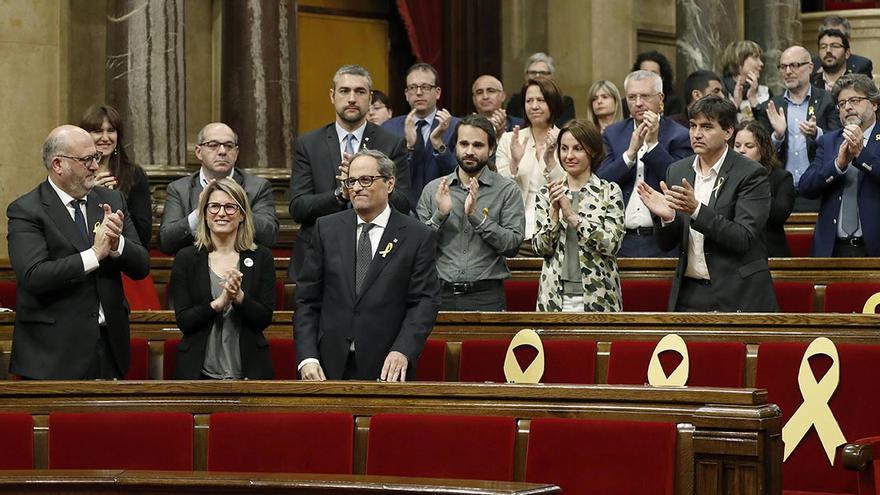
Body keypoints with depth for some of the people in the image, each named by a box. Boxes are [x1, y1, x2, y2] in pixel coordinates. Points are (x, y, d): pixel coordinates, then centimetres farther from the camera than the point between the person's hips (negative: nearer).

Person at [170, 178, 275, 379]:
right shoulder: (186, 258, 2)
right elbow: (183, 321, -5)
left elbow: (264, 319, -3)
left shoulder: (261, 257, 3)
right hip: (199, 371, 0)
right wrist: (218, 303, -20)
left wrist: (239, 297, -20)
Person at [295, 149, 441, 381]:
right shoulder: (327, 229, 8)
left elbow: (424, 301, -5)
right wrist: (307, 358, -6)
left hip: (387, 369, -2)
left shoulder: (418, 237, 1)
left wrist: (402, 351, -20)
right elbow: (307, 299, 5)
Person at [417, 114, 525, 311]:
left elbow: (512, 245, -7)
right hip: (440, 294, 2)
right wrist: (440, 215, -10)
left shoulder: (507, 190, 2)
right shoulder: (433, 189, 9)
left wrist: (477, 216, -14)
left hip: (486, 295, -2)